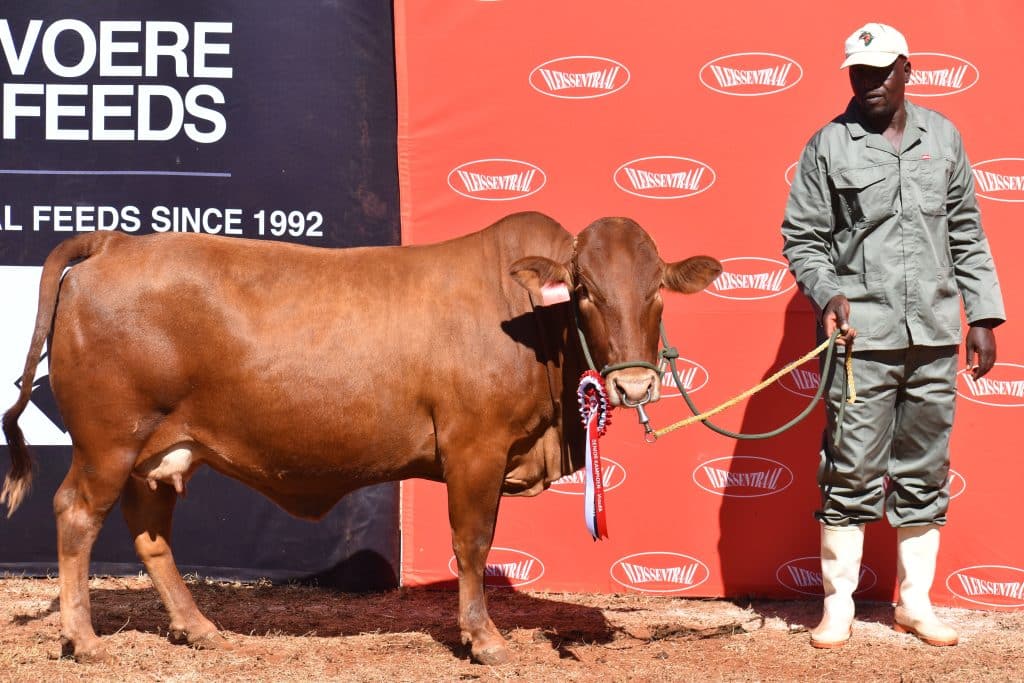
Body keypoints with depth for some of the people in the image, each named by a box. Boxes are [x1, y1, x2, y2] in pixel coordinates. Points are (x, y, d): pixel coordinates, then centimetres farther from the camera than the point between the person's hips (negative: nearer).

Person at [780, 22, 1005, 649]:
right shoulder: (830, 146, 0)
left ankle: (916, 602, 19)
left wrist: (983, 316, 9)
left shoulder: (942, 137, 9)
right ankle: (840, 605, 7)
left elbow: (967, 235, 13)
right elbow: (802, 237, 2)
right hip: (862, 337, -3)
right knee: (852, 472, -3)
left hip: (935, 337, 3)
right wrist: (828, 292, -15)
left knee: (925, 474, 9)